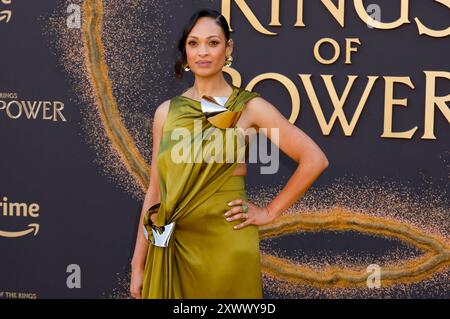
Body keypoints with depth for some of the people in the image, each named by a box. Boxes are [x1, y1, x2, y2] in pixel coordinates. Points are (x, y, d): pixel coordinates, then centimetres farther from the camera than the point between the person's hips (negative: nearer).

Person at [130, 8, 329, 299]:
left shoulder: (248, 106, -4)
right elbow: (156, 190, 7)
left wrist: (270, 212, -5)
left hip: (226, 245, -3)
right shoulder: (167, 111, 6)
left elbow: (315, 159, -7)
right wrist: (139, 264, 4)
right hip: (173, 248, 3)